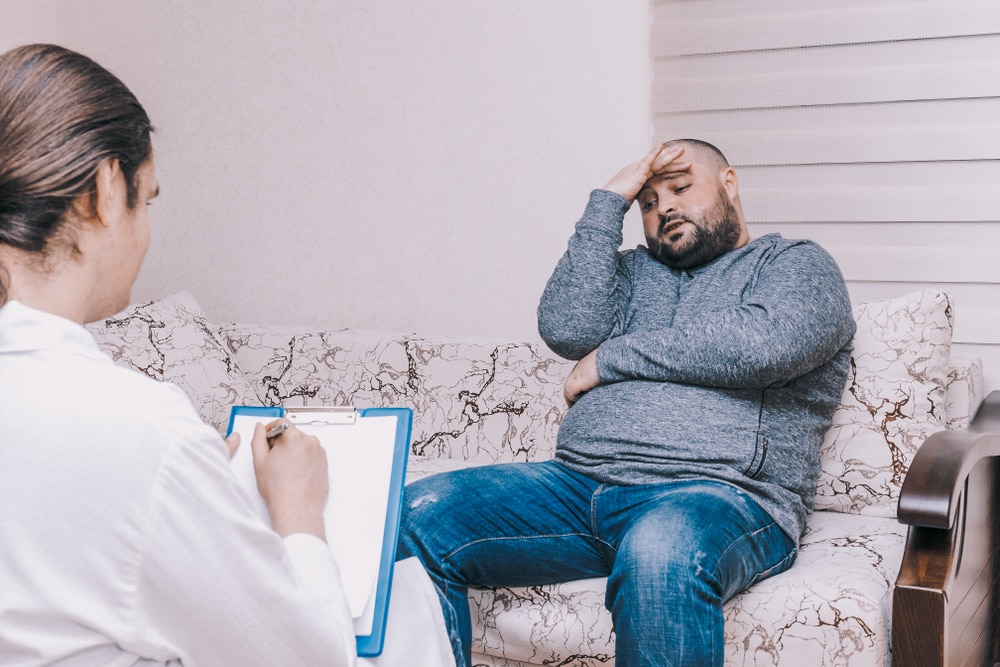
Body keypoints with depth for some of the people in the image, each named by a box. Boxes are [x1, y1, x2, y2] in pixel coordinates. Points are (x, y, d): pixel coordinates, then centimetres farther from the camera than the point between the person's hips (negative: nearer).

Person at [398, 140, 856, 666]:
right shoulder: (636, 272, 27)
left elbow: (762, 344, -11)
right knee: (418, 515, -16)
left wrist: (608, 361, -2)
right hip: (579, 484, 5)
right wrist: (608, 202, 8)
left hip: (720, 494, -5)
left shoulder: (797, 265, 13)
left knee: (661, 554, -42)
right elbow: (565, 328, 5)